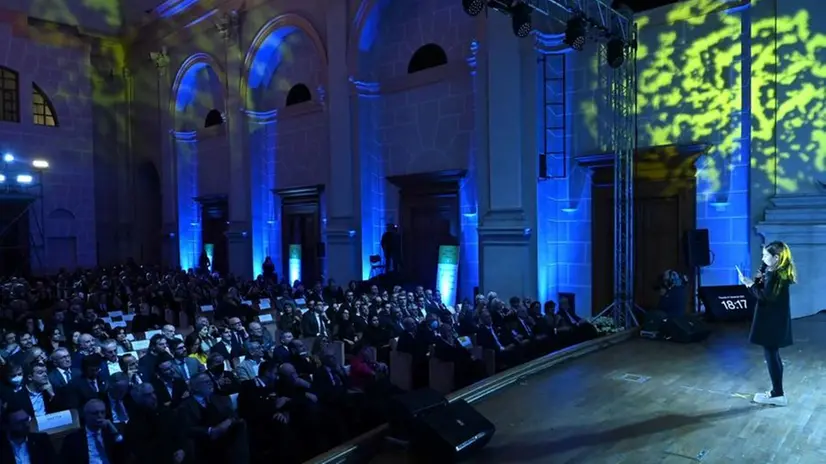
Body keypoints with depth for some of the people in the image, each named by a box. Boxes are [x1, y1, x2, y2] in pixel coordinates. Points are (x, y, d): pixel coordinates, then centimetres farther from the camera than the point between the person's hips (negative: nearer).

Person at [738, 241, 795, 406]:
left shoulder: (775, 275, -19)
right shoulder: (775, 273, 10)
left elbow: (766, 297, -23)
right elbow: (767, 293, 14)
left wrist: (751, 284, -18)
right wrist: (758, 281, 2)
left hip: (773, 321, -10)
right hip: (772, 320, 10)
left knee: (771, 354, -3)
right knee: (772, 354, 16)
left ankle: (778, 394, 4)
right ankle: (777, 392, 24)